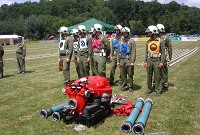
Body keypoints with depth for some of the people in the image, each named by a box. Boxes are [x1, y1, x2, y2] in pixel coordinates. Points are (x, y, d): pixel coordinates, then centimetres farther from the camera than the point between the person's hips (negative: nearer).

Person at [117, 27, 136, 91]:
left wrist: (132, 61, -14)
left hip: (129, 60, -5)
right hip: (122, 60, 5)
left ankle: (131, 86, 12)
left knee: (130, 74, 0)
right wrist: (118, 61, 12)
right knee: (123, 74, 8)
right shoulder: (121, 42, 17)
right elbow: (118, 52, 19)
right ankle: (124, 86, 19)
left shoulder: (131, 41, 0)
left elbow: (133, 52, -7)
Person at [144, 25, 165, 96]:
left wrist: (162, 62, -11)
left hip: (157, 60, -4)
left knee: (157, 77, 2)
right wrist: (145, 61, 6)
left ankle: (158, 90, 12)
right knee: (149, 76, 11)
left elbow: (163, 52, -6)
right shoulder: (148, 42, 8)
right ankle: (149, 88, 24)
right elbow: (146, 52, 11)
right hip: (149, 60, 4)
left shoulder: (160, 41, -5)